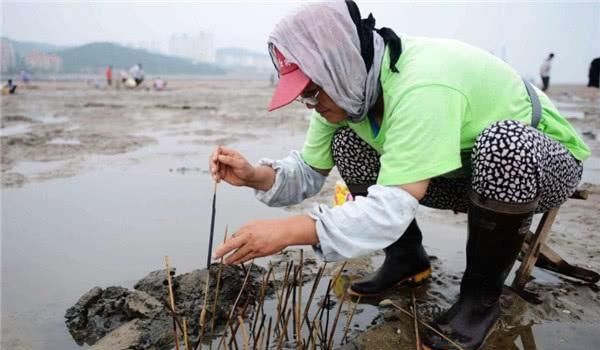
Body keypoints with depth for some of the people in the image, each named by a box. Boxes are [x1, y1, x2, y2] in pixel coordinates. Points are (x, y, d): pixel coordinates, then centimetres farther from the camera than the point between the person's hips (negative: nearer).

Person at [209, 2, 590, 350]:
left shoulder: (422, 85, -37)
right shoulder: (349, 84, -12)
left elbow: (393, 209, -40)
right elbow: (309, 172, -8)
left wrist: (288, 230, -42)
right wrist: (256, 175, -26)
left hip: (547, 162, -6)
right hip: (462, 168, 6)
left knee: (503, 144, -41)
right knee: (346, 142, -10)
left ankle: (482, 294, -15)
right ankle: (406, 258, 6)